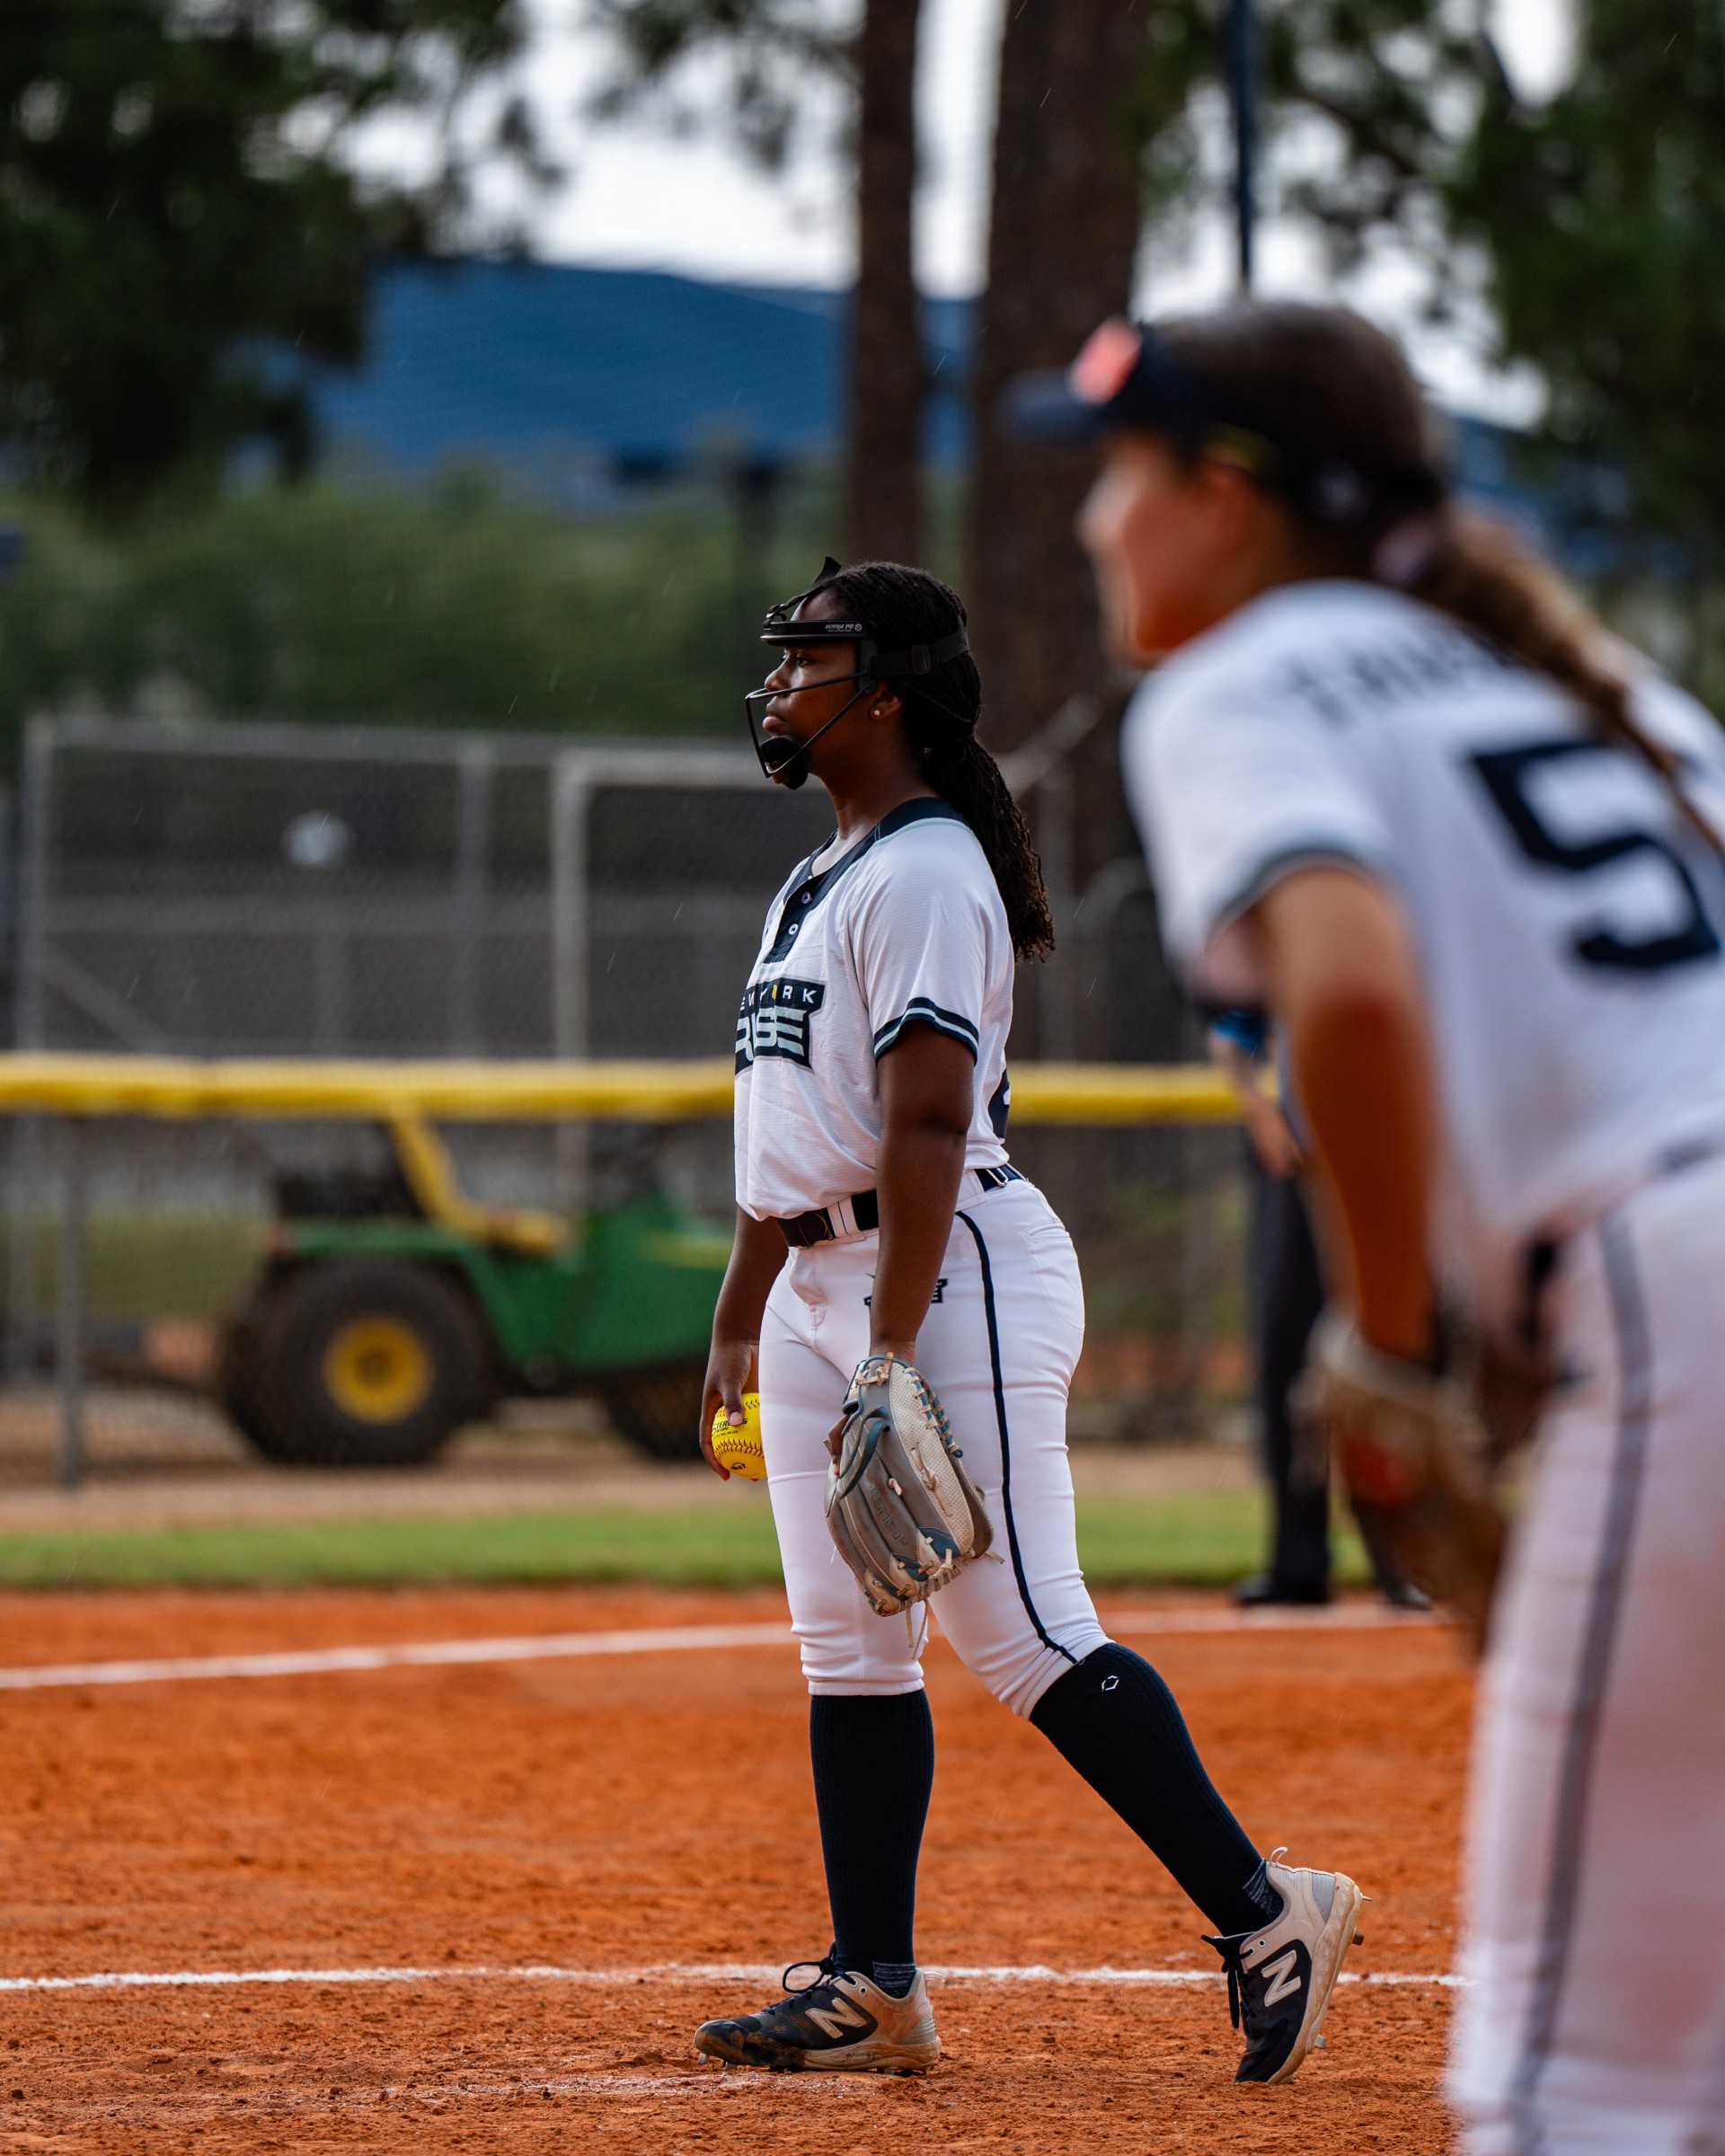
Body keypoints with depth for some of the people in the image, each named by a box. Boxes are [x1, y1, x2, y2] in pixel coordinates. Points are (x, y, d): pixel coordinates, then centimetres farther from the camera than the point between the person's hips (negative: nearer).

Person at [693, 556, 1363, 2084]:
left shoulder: (928, 873, -14)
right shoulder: (821, 881, 18)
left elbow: (927, 1127, -21)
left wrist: (891, 1357, -26)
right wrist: (741, 1319, 24)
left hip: (954, 1276, -10)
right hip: (823, 1289, 10)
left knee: (1026, 1640, -12)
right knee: (848, 1646, 7)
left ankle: (1266, 1911, -6)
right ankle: (871, 1987, 9)